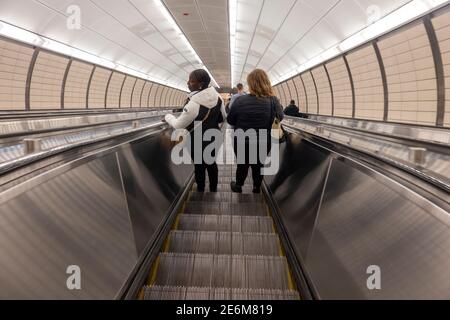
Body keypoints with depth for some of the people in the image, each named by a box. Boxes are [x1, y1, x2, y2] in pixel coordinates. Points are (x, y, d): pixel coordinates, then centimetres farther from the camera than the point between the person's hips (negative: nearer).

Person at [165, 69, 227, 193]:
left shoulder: (194, 103, -30)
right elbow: (223, 117, 5)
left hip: (198, 142, -6)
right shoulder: (217, 97, -9)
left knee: (200, 166, 13)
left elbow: (179, 125, -19)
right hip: (213, 138, 6)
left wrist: (168, 117, 0)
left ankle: (201, 190, 31)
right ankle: (213, 189, 38)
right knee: (211, 163, 22)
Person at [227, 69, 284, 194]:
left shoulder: (240, 101, -19)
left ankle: (238, 186, 42)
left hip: (242, 142, 0)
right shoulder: (274, 101, -17)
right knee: (258, 165, 23)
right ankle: (257, 188, 39)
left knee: (242, 164, 23)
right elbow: (280, 119, -3)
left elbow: (230, 120, -6)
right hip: (263, 143, 1)